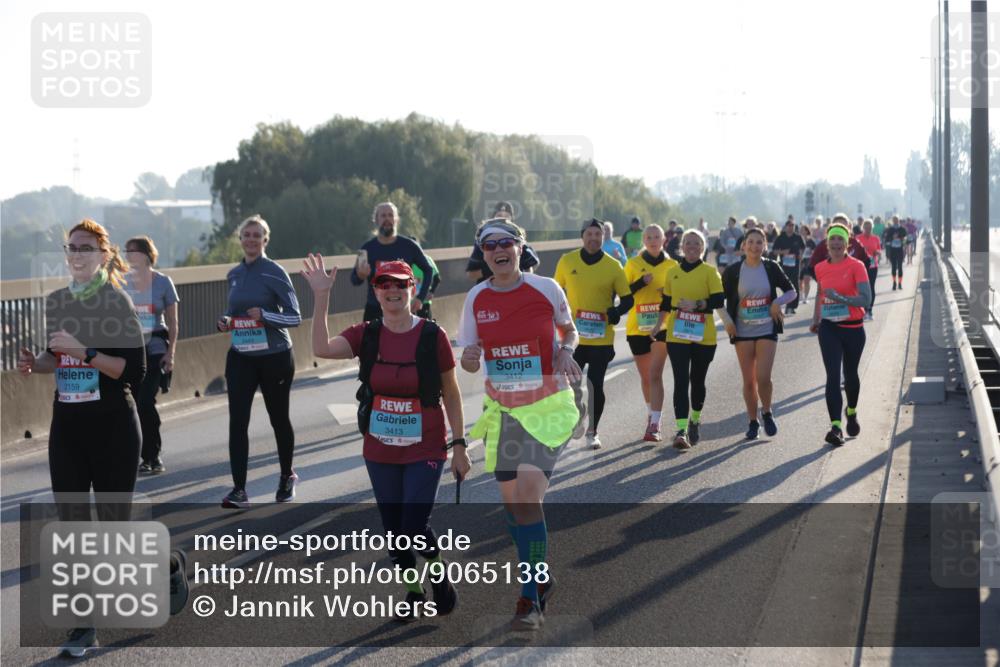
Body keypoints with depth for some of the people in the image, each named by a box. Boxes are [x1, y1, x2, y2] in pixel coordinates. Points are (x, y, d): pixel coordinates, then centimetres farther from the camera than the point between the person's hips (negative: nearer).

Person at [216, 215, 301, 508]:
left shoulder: (275, 273, -10)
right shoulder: (234, 274, 7)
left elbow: (295, 317, -10)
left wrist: (264, 316, -25)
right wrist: (225, 321, -1)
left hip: (275, 356, -4)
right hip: (240, 357, 4)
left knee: (279, 418, 12)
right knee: (237, 421, -9)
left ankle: (287, 476, 35)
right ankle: (239, 490, -10)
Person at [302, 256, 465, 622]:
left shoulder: (433, 335, -9)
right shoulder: (367, 335, -2)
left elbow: (451, 393, -2)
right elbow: (322, 348, -20)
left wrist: (459, 444, -2)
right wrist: (321, 296, -26)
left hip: (425, 451, -4)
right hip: (380, 452, 4)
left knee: (414, 529, -10)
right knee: (394, 531, 11)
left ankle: (439, 569, 21)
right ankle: (414, 591, 32)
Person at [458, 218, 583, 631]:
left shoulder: (546, 289, -6)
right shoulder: (476, 298, 0)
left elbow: (569, 331, 11)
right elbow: (470, 360, 5)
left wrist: (566, 352, -10)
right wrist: (468, 359, -19)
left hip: (548, 407, -4)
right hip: (501, 411, 4)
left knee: (527, 493, -18)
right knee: (510, 500, 8)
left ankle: (531, 598, -9)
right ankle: (539, 577, 32)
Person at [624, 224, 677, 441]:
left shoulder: (672, 266, 5)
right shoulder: (633, 264, 4)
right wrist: (641, 283, -16)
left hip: (662, 326, -2)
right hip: (637, 327, 2)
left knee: (655, 374, -14)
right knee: (645, 377, 13)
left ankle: (654, 425, -18)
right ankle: (651, 415, 33)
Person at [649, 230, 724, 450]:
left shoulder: (709, 272, -1)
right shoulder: (673, 272, 9)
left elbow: (719, 301, -10)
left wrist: (697, 304, -21)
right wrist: (659, 324, 14)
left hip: (703, 337, -1)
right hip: (677, 336, 1)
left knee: (697, 381, 11)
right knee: (681, 381, -9)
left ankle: (695, 421, 33)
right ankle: (681, 430, -15)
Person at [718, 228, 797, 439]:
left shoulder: (771, 268, 0)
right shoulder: (733, 271, -2)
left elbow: (791, 291, 7)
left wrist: (778, 302, -11)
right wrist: (727, 322, -5)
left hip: (767, 330, -1)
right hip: (742, 332, 1)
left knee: (763, 377, -12)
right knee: (748, 380, 4)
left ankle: (767, 413, 14)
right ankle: (753, 421, 19)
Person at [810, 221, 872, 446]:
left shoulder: (856, 266, -9)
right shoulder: (821, 268, 3)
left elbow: (866, 298, -18)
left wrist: (840, 298, -30)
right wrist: (816, 319, 17)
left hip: (853, 328, -1)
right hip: (829, 328, 2)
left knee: (850, 374, 16)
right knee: (833, 375, -12)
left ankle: (851, 412, 44)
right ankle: (836, 427, -18)